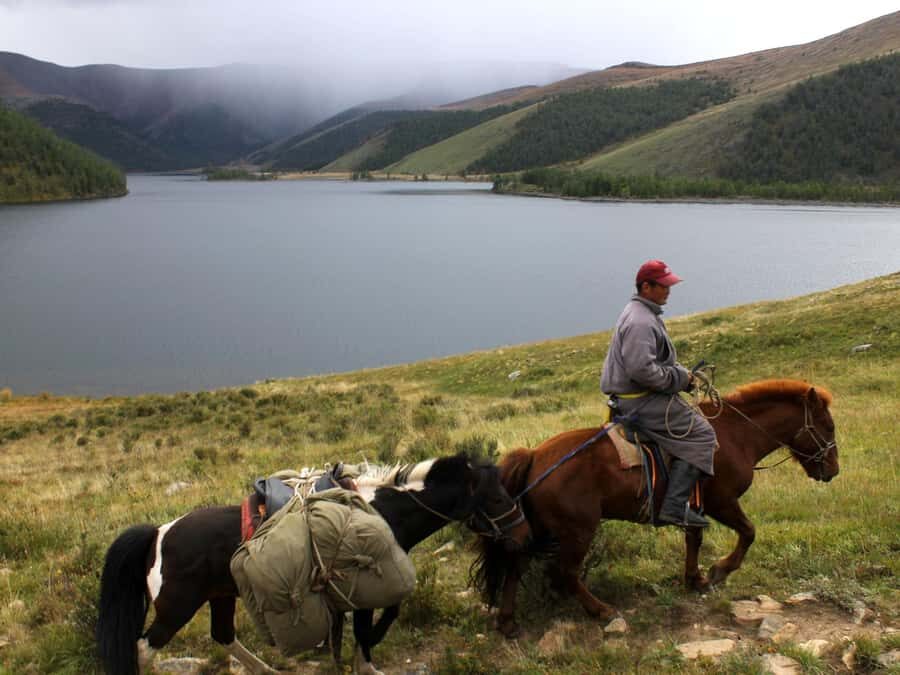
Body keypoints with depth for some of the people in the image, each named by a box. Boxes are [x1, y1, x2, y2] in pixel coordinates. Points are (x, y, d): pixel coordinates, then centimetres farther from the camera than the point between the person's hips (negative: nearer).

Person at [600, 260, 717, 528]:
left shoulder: (644, 314, 16)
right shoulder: (640, 322, -20)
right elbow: (641, 370, -29)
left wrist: (681, 374, 11)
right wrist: (679, 378, -16)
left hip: (630, 398, 11)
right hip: (642, 402, -11)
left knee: (692, 418, 23)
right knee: (700, 434, -12)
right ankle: (675, 506, -15)